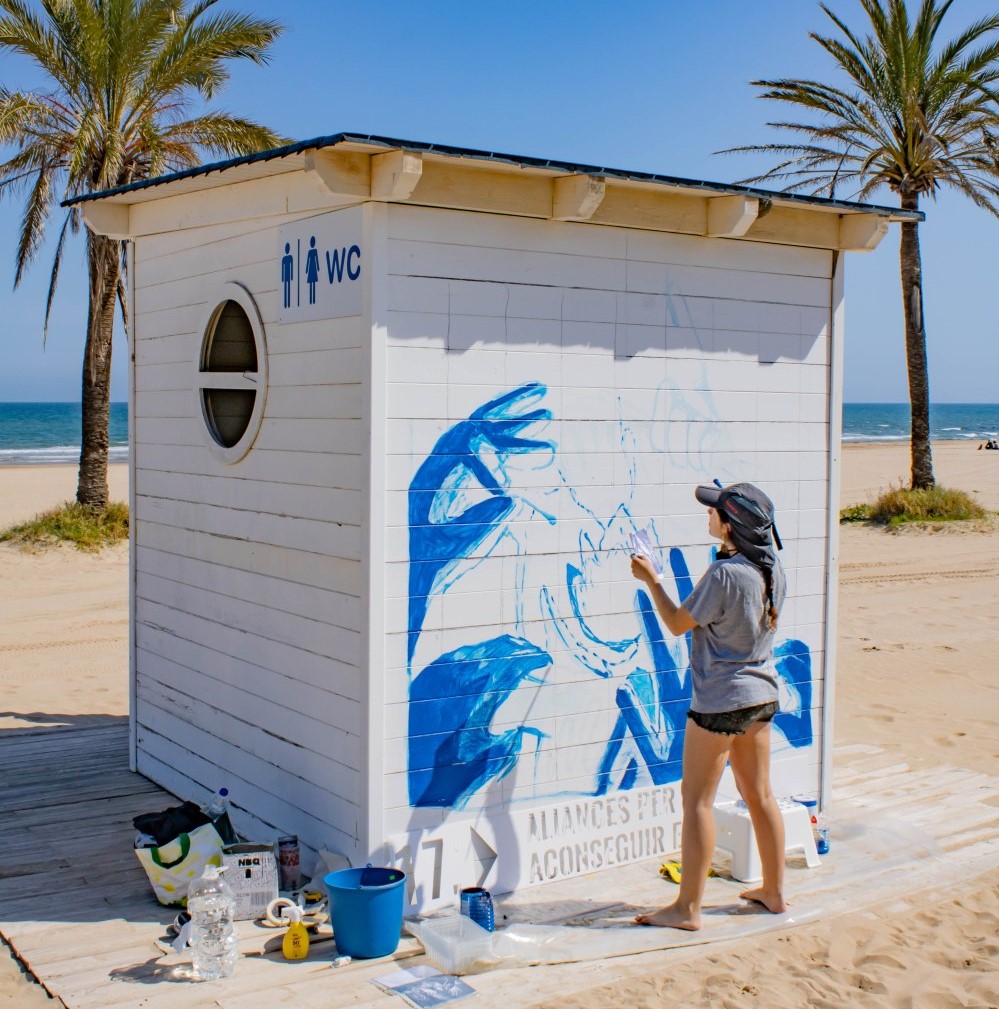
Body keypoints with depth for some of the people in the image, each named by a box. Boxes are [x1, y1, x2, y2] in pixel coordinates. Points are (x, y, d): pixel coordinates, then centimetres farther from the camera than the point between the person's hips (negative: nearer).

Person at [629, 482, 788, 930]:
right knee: (759, 794, 18)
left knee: (697, 799, 0)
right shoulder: (773, 568, 1)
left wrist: (651, 580, 0)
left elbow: (677, 623, -10)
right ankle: (774, 890, 28)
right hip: (762, 694, 8)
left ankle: (687, 908, 5)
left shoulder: (724, 575, -22)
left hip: (720, 700, -8)